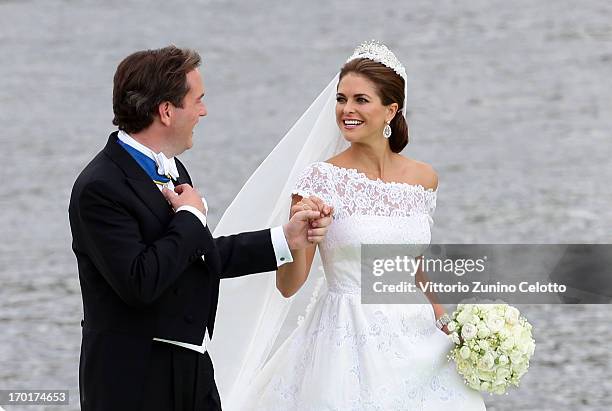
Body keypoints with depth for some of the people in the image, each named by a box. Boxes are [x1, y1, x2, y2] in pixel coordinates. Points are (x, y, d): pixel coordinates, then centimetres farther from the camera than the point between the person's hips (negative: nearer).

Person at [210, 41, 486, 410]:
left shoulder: (424, 179, 4)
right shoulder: (322, 178, -8)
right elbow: (288, 286, -9)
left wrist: (444, 321, 16)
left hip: (416, 342, 4)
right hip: (348, 342, -4)